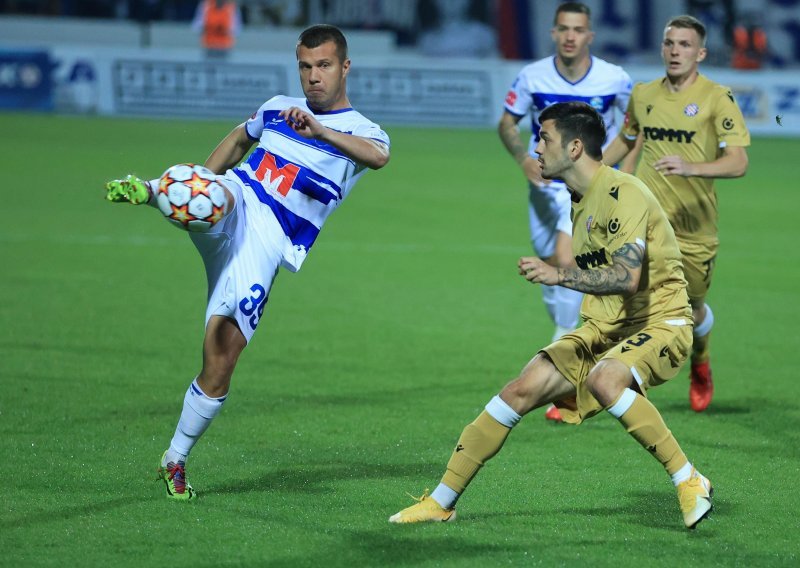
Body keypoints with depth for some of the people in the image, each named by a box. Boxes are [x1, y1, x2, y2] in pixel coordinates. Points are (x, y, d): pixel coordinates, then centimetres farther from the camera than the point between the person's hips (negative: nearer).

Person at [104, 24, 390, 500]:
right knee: (221, 193, -37)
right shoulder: (278, 107, 19)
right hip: (232, 206, 2)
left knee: (220, 363, -7)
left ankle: (176, 460, 9)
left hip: (266, 243, -2)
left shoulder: (361, 132, 5)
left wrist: (318, 131, -35)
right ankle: (149, 191, -65)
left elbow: (379, 156, -20)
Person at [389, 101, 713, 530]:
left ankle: (689, 481, -24)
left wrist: (560, 275, -33)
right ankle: (440, 502, 1)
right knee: (522, 389, -6)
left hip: (658, 322, -8)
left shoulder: (622, 194, -18)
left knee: (603, 380, -38)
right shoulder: (579, 200, 12)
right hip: (604, 329, 8)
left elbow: (628, 276, -30)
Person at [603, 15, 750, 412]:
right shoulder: (643, 95, 6)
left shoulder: (717, 99, -8)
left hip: (694, 229, -2)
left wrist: (691, 167, -33)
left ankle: (700, 364, 49)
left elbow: (738, 162, -18)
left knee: (691, 314, 14)